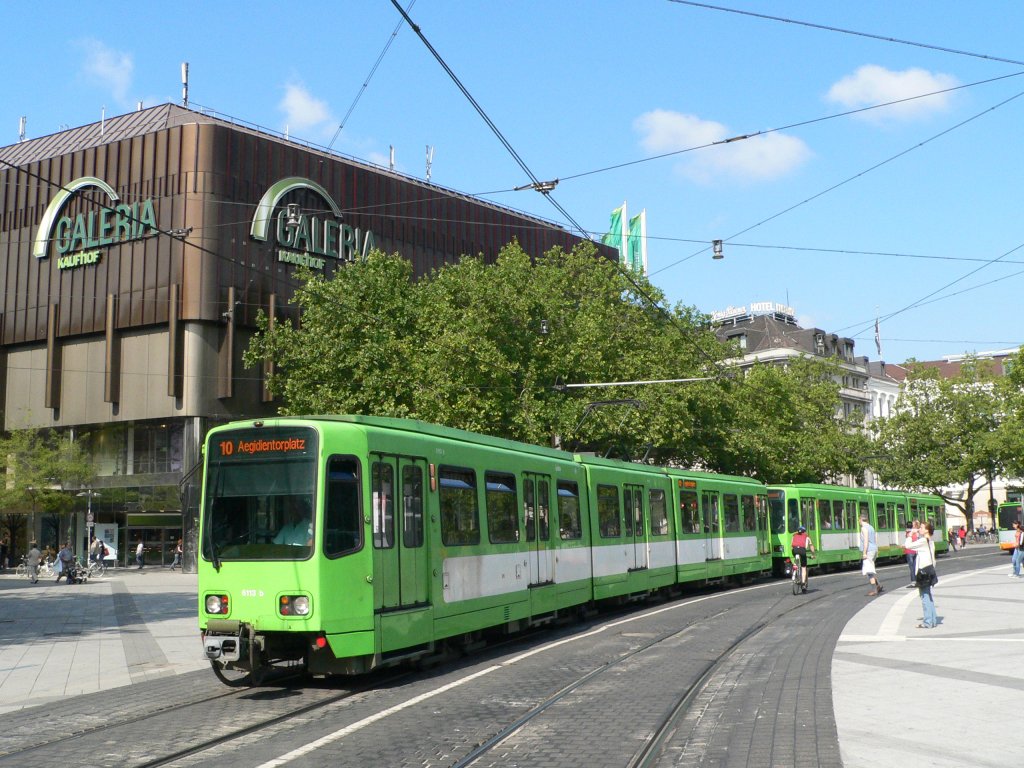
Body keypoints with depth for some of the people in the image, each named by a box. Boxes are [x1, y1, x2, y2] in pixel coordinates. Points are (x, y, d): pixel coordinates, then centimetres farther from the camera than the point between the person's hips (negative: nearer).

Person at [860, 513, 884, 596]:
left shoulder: (864, 528, -11)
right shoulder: (871, 527, 17)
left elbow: (866, 540, -18)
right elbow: (876, 540, 20)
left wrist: (864, 553, -19)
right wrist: (876, 551, 24)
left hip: (868, 551, -9)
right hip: (874, 550, 9)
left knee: (869, 571, -6)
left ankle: (874, 590, -7)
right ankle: (879, 585, 12)